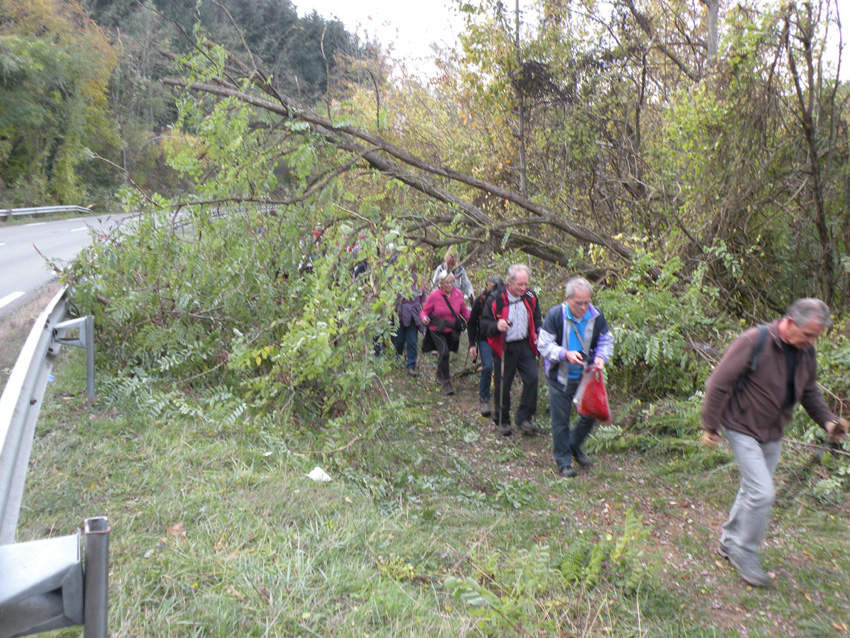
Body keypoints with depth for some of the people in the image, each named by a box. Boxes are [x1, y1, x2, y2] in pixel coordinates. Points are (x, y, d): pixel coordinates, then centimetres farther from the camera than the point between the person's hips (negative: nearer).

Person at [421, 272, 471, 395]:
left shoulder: (458, 294, -5)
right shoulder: (434, 295, -14)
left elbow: (464, 311, 8)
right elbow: (424, 311, -6)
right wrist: (424, 318, -29)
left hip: (452, 330, 4)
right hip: (437, 330, -4)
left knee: (444, 353, 17)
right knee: (444, 352, -21)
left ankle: (440, 375, 46)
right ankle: (446, 382, -11)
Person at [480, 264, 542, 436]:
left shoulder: (530, 298, 4)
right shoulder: (496, 301, -9)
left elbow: (537, 320, 19)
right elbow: (484, 324, -6)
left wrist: (538, 336, 4)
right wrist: (496, 326, -26)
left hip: (525, 346, 3)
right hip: (504, 349, -3)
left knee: (532, 378, -12)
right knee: (502, 385, 4)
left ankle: (523, 417, 3)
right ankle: (502, 421, 22)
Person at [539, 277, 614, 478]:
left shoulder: (596, 315, -5)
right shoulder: (555, 315, -15)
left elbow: (606, 340, 7)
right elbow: (544, 345, -13)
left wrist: (601, 357, -13)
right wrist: (565, 354, -29)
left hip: (586, 376, 3)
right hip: (560, 377, -3)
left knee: (591, 413, 9)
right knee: (560, 420, 4)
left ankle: (574, 445, 37)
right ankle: (563, 462, 19)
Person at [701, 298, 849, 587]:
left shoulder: (806, 352, 0)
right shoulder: (754, 342, -22)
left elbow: (809, 392, 16)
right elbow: (719, 383, -19)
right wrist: (710, 426, -15)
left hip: (772, 433, 7)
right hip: (742, 429, -7)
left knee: (752, 490, 16)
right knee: (762, 493, -12)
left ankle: (729, 542, 34)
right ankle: (745, 555, 6)